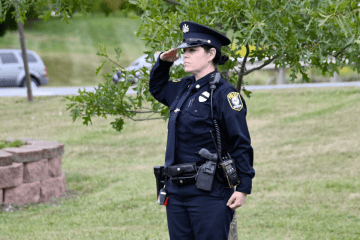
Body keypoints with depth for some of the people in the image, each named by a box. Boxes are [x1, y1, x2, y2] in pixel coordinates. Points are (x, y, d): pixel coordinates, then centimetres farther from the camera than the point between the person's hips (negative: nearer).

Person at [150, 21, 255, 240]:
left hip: (209, 193, -8)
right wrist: (163, 63, 15)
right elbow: (157, 89, 34)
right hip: (177, 190, 8)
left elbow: (241, 144, -12)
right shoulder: (184, 88, 11)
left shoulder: (224, 93, -11)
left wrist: (243, 188, -15)